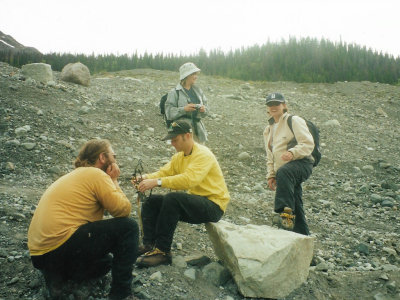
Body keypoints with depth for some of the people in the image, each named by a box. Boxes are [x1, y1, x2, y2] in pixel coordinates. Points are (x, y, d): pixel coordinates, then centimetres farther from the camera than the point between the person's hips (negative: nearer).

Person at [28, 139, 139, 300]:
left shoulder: (75, 175, 22)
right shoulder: (96, 174, -7)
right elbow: (123, 210, -9)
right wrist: (113, 181, 4)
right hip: (62, 243, -10)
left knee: (104, 262, 29)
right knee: (128, 227, -5)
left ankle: (56, 277, 7)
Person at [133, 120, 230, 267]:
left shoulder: (202, 154, -17)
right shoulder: (179, 156, 12)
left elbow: (189, 179, -32)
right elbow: (164, 172, 1)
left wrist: (157, 182, -35)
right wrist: (146, 177, -19)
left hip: (213, 205, -9)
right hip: (194, 201, 9)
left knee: (172, 198, -32)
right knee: (152, 201, 0)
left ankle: (163, 251, -24)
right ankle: (149, 245, -5)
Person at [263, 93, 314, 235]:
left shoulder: (294, 121, -1)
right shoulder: (269, 129, 21)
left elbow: (308, 144, -12)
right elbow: (270, 156, 25)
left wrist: (292, 152, -29)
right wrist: (271, 175, 16)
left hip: (301, 164, -7)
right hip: (283, 172, 8)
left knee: (283, 173, -39)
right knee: (295, 207, 8)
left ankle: (286, 214, -45)